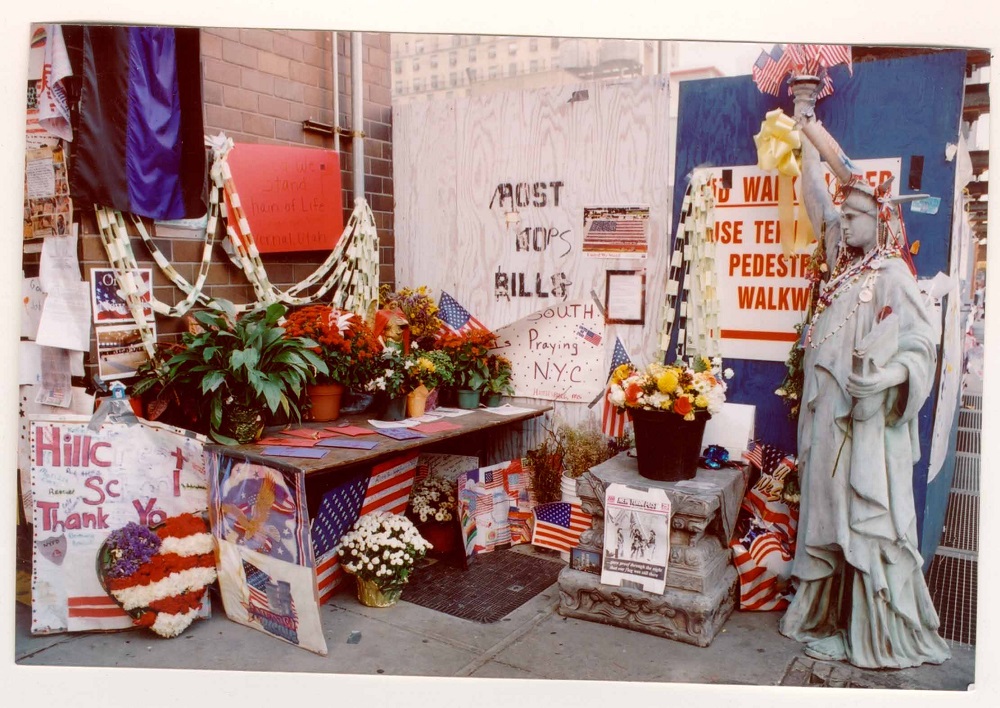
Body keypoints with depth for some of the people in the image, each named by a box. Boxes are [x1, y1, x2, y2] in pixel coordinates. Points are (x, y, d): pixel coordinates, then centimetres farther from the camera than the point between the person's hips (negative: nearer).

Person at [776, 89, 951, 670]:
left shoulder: (892, 274, -8)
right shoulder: (842, 263, 10)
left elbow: (921, 342, -11)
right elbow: (818, 197, 18)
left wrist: (887, 378, -27)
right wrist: (808, 132, 23)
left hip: (867, 422, -7)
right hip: (827, 414, 7)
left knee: (869, 520, -1)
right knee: (827, 516, 12)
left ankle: (879, 636, 11)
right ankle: (830, 619, 25)